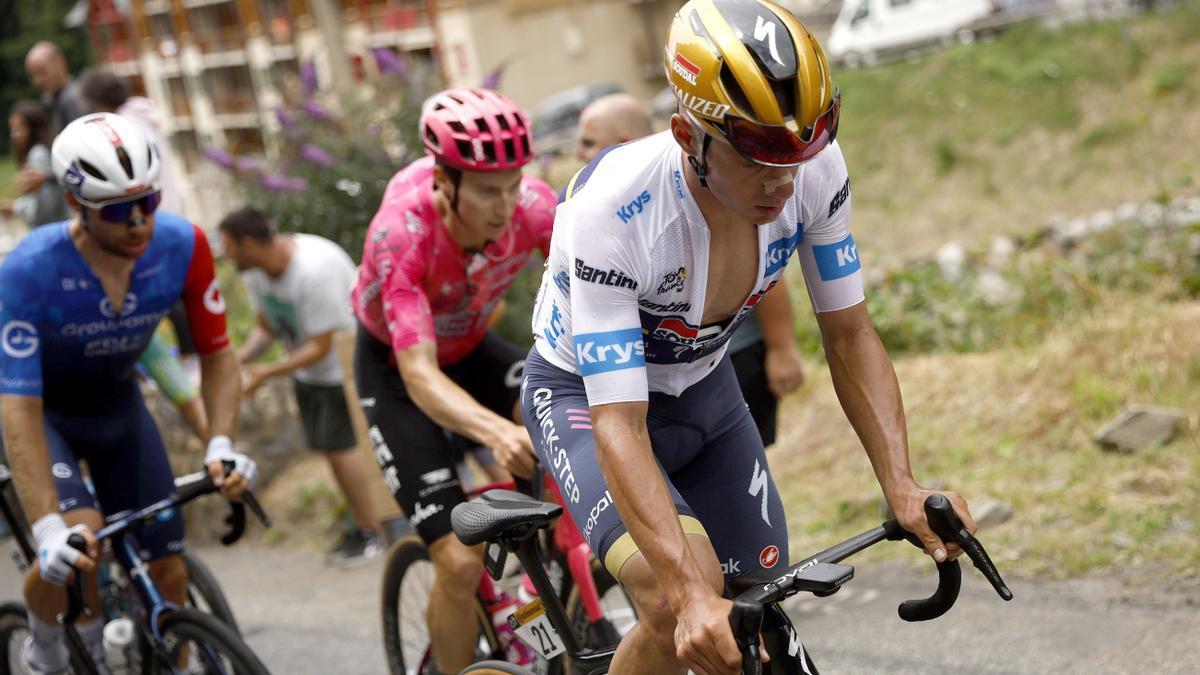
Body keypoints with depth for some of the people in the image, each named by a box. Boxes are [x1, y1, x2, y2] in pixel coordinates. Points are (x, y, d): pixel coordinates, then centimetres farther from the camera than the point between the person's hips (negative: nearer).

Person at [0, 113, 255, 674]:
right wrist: (48, 529, -43)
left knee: (168, 576, -3)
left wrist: (221, 447, -28)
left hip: (118, 405, 4)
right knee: (79, 536, -29)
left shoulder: (182, 247, -25)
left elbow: (216, 353, -12)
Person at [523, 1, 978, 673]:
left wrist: (903, 487, -26)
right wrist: (692, 594, -51)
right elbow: (619, 425, -40)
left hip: (703, 389, 5)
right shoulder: (609, 213, -38)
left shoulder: (815, 170, -23)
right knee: (689, 610, -29)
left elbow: (850, 335, -12)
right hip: (586, 395, -5)